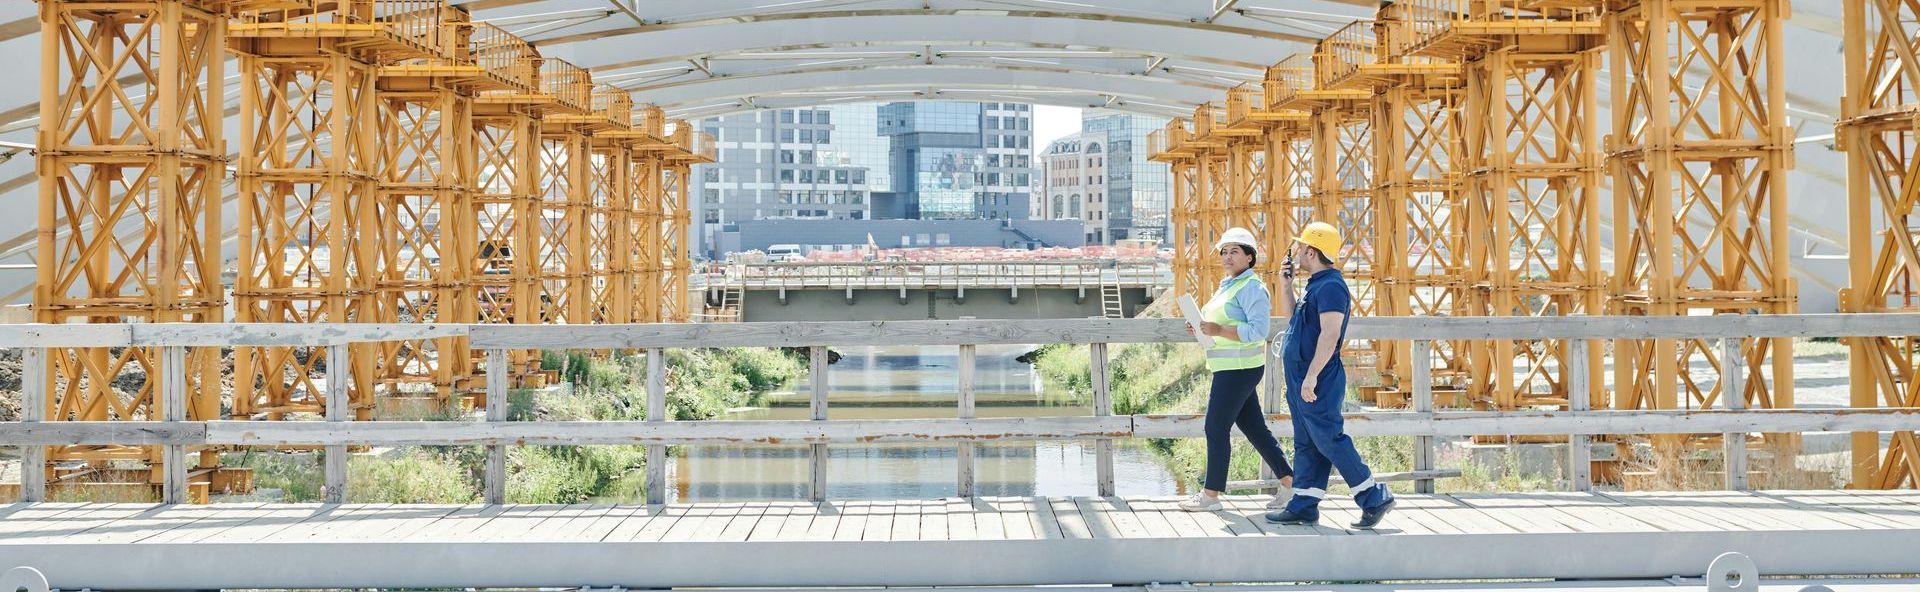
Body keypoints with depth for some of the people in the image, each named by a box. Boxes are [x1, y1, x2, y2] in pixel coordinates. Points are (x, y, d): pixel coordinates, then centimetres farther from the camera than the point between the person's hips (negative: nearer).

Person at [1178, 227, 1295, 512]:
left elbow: (1258, 330, -21)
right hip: (1229, 368, 10)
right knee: (1255, 428, 11)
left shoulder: (1251, 287, -13)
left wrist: (1218, 330, -25)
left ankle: (1210, 494, 2)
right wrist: (1205, 329, 8)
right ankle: (1289, 483, 15)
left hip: (1239, 368, -10)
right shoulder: (1228, 285, 18)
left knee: (1216, 428, -5)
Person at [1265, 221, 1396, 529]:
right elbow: (1291, 314, 32)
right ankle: (1303, 506, 15)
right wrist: (1286, 281, 19)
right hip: (1301, 381, 11)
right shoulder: (1316, 285, 16)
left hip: (1318, 383, -11)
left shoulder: (1331, 286, -17)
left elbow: (1330, 335, -25)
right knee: (1306, 445, 11)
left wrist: (1312, 376, -28)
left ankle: (1375, 498, -3)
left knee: (1330, 441, -8)